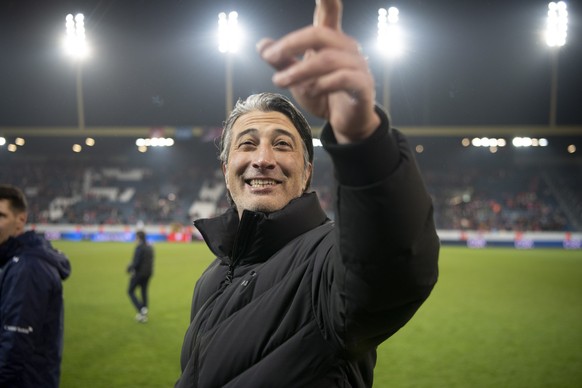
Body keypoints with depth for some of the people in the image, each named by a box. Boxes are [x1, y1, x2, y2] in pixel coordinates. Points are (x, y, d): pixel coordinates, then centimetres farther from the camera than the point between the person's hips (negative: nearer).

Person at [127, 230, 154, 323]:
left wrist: (130, 268, -7)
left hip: (138, 273, -7)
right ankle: (144, 316, 16)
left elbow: (136, 262, -22)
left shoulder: (139, 247, -17)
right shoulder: (150, 247, 7)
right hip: (148, 273, 7)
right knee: (144, 292, 14)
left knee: (131, 291, 8)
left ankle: (141, 309, -10)